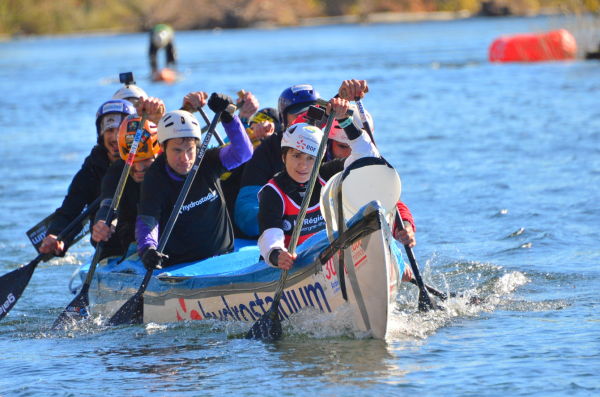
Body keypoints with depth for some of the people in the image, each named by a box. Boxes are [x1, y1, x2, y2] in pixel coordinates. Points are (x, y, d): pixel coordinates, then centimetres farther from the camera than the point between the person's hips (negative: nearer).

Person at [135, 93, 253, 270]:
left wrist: (227, 116, -24)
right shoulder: (155, 178, -7)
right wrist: (147, 249, -40)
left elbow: (243, 152, -11)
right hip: (179, 266, -3)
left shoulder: (208, 162, 3)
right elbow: (146, 220, -19)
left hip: (223, 254, 3)